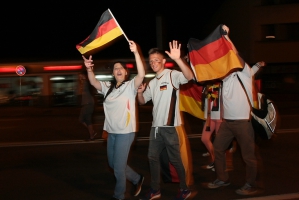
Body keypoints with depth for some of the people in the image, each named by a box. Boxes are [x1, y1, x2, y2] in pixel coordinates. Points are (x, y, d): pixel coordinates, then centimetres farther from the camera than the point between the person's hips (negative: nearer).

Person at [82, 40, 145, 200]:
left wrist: (136, 52, -32)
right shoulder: (108, 87, 9)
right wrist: (89, 69, -23)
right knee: (113, 164, 19)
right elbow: (94, 82, -4)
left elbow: (141, 74, -24)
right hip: (111, 132, 7)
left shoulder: (130, 85, -7)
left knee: (118, 167, 0)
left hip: (125, 132, -7)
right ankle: (137, 179, 40)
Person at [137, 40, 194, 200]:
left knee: (175, 159, 2)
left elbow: (190, 76, -30)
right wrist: (140, 92, -3)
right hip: (156, 126, 8)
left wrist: (178, 60, -46)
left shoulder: (172, 75, -10)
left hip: (170, 126, -7)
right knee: (153, 157, 12)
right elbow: (142, 101, 21)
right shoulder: (152, 83, 14)